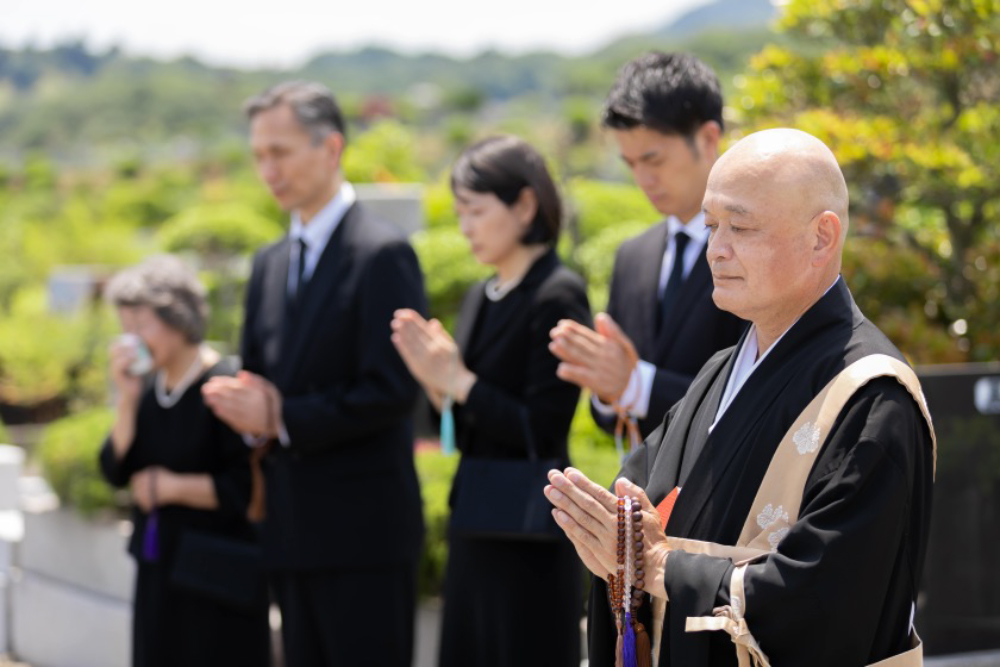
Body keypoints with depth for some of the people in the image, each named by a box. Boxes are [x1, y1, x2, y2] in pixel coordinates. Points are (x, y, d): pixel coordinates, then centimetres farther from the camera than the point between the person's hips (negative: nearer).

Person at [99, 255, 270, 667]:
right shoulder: (148, 389, 7)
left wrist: (172, 486, -11)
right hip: (157, 572, 7)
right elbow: (116, 472, 3)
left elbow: (247, 489, -18)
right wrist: (126, 400, -7)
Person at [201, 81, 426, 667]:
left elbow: (393, 392, -16)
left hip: (362, 530, -8)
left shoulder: (383, 254, -10)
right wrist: (243, 407, -3)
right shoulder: (270, 264, 15)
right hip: (293, 531, 8)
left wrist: (283, 419, -15)